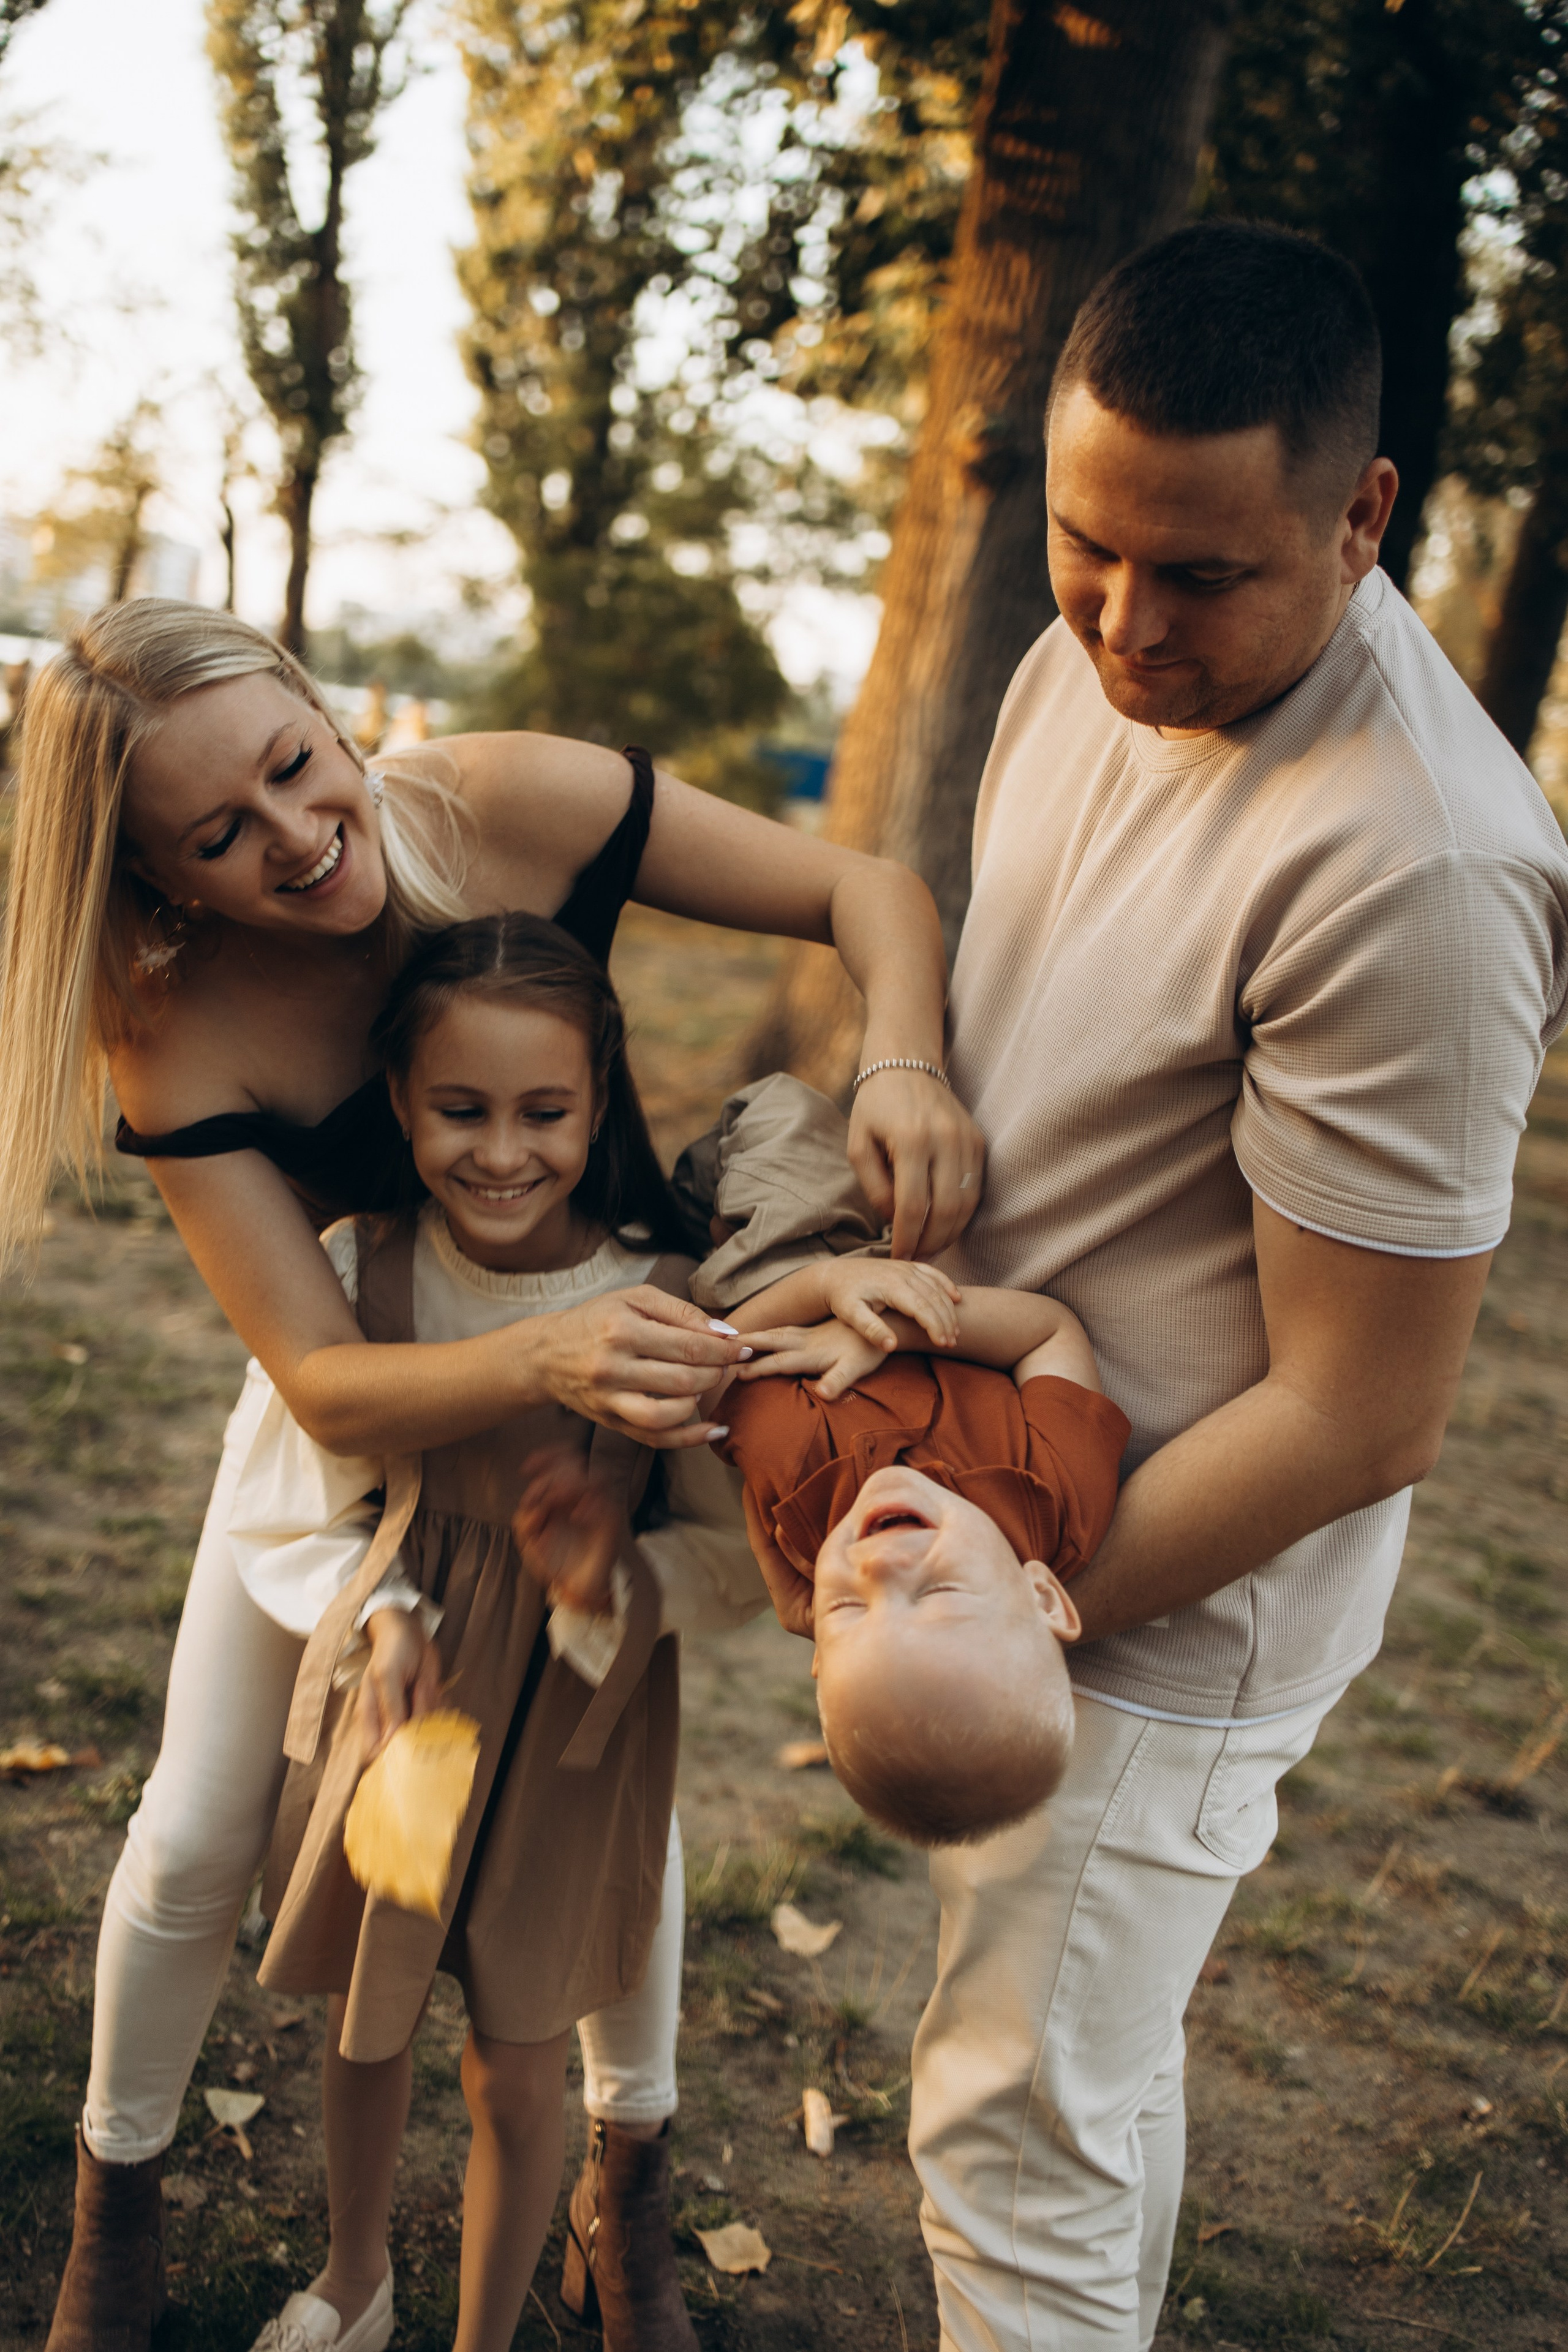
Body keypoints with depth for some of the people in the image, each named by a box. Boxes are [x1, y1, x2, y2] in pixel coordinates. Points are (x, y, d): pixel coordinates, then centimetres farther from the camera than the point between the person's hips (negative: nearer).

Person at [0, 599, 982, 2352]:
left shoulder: (516, 807, -30)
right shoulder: (178, 1037, -30)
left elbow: (862, 892, -23)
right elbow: (326, 1382, -32)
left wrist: (902, 1064, -44)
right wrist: (547, 1360, -52)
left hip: (615, 1335, 1)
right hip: (376, 1396, 0)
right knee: (201, 1831, 7)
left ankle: (635, 2155, 40)